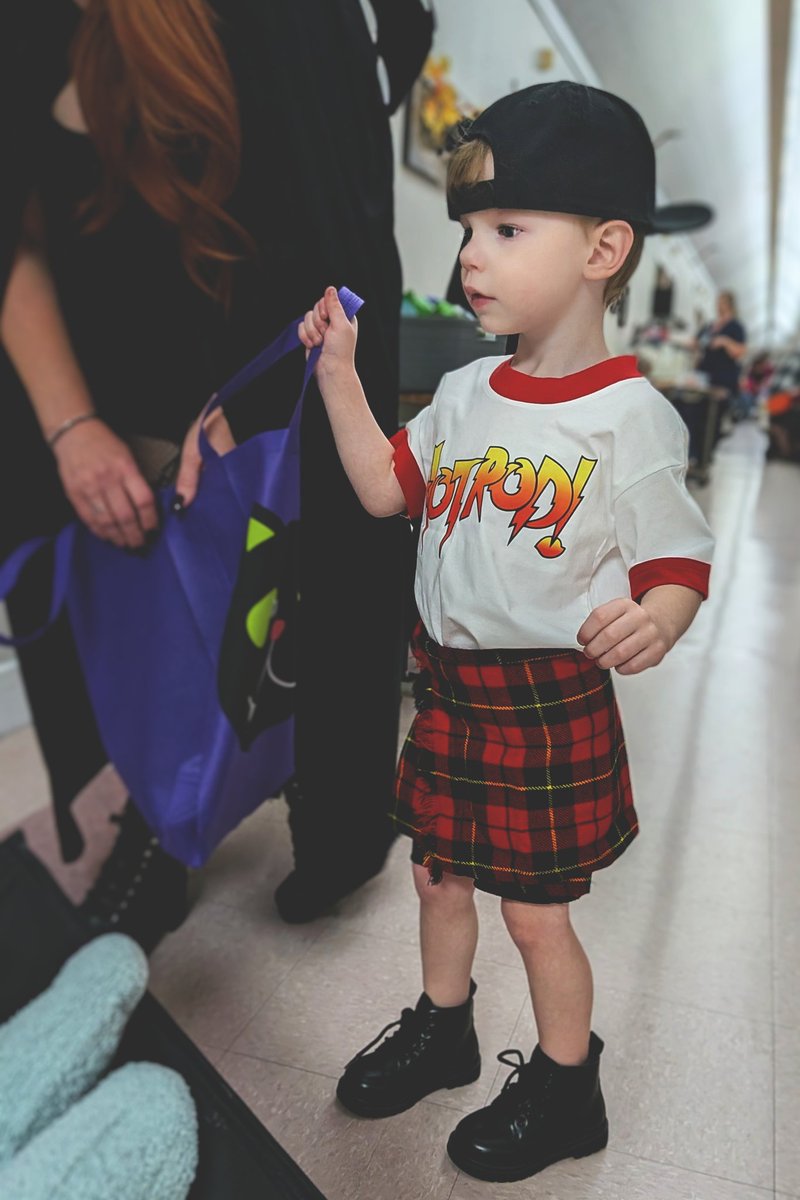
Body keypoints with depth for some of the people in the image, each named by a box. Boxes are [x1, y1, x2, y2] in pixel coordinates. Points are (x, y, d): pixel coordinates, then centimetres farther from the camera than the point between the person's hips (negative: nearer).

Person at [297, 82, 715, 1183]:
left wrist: (651, 620, -35)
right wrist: (340, 372, 5)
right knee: (438, 875, 22)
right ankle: (442, 1031, 50)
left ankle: (564, 1092, 39)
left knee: (535, 914, 11)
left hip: (551, 701, -6)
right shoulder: (465, 394, 3)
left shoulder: (629, 416, -16)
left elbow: (679, 563, -13)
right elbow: (386, 488, 11)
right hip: (450, 684, 7)